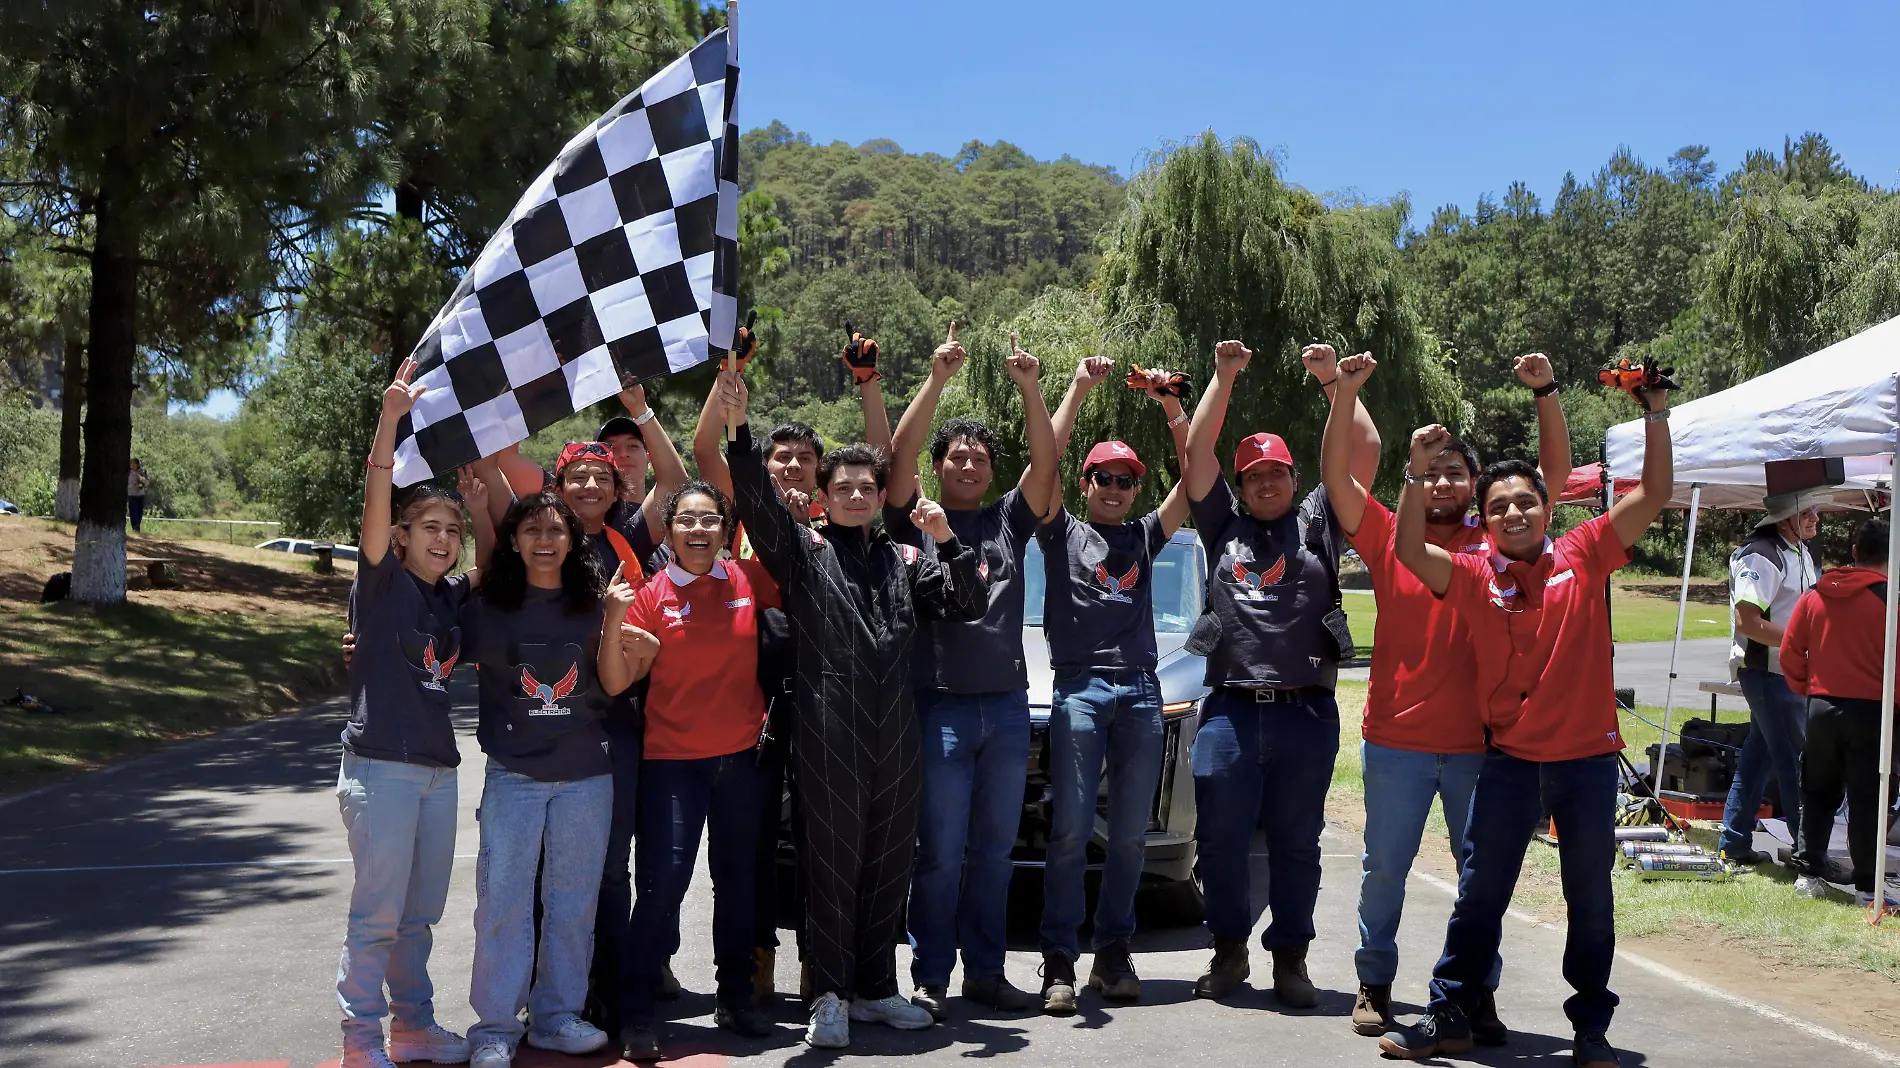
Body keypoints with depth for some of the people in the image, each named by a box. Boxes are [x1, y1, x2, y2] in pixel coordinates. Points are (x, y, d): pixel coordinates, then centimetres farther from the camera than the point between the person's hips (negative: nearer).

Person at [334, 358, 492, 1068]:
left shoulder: (454, 596, 9)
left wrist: (477, 498, 1)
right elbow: (375, 500, -18)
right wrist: (391, 416, -29)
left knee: (421, 911, 14)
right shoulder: (382, 581, -6)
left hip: (438, 767, 6)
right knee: (378, 911, -2)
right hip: (381, 764, -6)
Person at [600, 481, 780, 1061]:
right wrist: (613, 620, -24)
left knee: (738, 878, 13)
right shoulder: (650, 595, -6)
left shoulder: (748, 580, 0)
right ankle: (635, 1013, -1)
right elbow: (616, 683, -8)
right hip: (672, 758, -3)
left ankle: (736, 999, 28)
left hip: (742, 755, 3)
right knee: (663, 879, -11)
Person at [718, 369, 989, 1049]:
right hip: (829, 732, -4)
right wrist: (739, 430, -26)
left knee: (889, 865, 11)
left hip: (896, 734, 5)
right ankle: (830, 997, 6)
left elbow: (969, 606, 12)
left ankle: (876, 990, 22)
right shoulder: (803, 552, 5)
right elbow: (757, 503, -11)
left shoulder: (904, 561, 17)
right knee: (833, 866, -2)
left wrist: (947, 542, -3)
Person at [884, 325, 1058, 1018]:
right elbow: (899, 453, -11)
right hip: (940, 705, -4)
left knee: (994, 849, 10)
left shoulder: (1009, 521, 13)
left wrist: (1028, 387, -9)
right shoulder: (915, 521, 4)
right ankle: (929, 978, 8)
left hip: (1007, 706, 4)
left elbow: (1046, 461, 1)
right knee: (940, 852, 0)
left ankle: (986, 971, 20)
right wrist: (938, 378, -16)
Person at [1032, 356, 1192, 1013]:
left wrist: (1173, 409, 1)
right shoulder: (1062, 534, 11)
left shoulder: (1144, 537, 19)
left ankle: (1114, 954, 14)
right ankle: (1059, 962, -4)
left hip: (1141, 692, 3)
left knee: (1130, 834, 5)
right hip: (1079, 689, -3)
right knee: (1070, 831, -5)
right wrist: (1078, 390, -6)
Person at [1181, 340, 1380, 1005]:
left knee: (1297, 844, 6)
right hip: (1231, 710, 1)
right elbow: (1197, 450, 7)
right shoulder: (1224, 524, 13)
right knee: (1220, 842, 4)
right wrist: (1224, 378, 4)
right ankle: (1229, 951, 19)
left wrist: (1333, 380, 5)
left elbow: (1366, 451, 7)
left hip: (1307, 712, 0)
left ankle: (1290, 958, 18)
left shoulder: (1317, 521, 13)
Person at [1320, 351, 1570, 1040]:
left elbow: (1555, 474, 2)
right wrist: (1345, 393, -17)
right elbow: (1335, 474, -8)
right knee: (1384, 869, 10)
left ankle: (1479, 994, 21)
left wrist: (1546, 393, -8)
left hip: (1480, 742, 1)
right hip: (1396, 741, -1)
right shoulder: (1389, 538, 1)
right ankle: (1375, 985, 25)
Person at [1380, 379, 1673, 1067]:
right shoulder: (1474, 575, -2)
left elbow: (1653, 495, -3)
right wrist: (1418, 475, -26)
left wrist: (1656, 416, -12)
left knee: (1590, 897, 11)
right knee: (1480, 893, 8)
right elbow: (1410, 551, -16)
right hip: (1509, 759, 0)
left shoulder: (1584, 557, 0)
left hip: (1587, 757, 0)